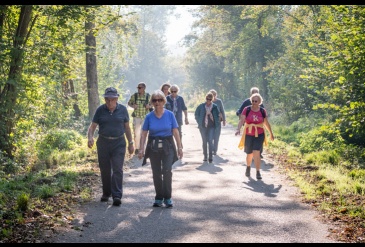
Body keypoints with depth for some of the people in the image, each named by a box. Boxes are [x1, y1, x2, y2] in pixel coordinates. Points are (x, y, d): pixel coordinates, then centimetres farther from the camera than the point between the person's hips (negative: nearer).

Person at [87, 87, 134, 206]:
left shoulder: (122, 110, 3)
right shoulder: (100, 110, 1)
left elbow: (127, 127, 10)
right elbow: (92, 126, 0)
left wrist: (130, 143, 9)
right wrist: (90, 137, -19)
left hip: (118, 143, -1)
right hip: (103, 143, 1)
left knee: (117, 169, -9)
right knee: (105, 170, 9)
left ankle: (117, 196, -11)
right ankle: (106, 193, 24)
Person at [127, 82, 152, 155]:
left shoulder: (148, 96, -2)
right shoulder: (134, 96, -2)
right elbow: (129, 103, 10)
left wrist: (149, 106, -14)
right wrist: (132, 106, -11)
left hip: (145, 117, 0)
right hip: (136, 117, 0)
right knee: (136, 133, 2)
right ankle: (137, 148, 14)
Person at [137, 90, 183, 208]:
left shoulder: (169, 114, -1)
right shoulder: (149, 117, 1)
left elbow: (175, 132, 1)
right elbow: (144, 134, 2)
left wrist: (179, 147, -2)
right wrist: (141, 149, -5)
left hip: (168, 146, -2)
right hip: (153, 147, 2)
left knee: (167, 171, -11)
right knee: (156, 173, 7)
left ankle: (168, 198, 0)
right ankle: (159, 198, 18)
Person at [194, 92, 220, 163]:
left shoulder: (214, 106, 0)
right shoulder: (201, 106, 0)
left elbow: (217, 115, 11)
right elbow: (196, 114, 10)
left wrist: (216, 123, 3)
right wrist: (199, 122, 4)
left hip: (211, 126, -1)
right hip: (203, 126, 1)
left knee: (210, 141, -8)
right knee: (204, 141, 9)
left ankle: (210, 157, -5)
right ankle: (205, 156, 19)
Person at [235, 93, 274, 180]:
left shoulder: (262, 111, 0)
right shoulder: (246, 109, -4)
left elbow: (266, 123, 11)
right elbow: (242, 120, -14)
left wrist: (271, 133, 19)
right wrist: (238, 129, -30)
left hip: (259, 135, -1)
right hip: (248, 135, 1)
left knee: (256, 153, -16)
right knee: (249, 154, 13)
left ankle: (258, 172, -9)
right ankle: (248, 167, 43)